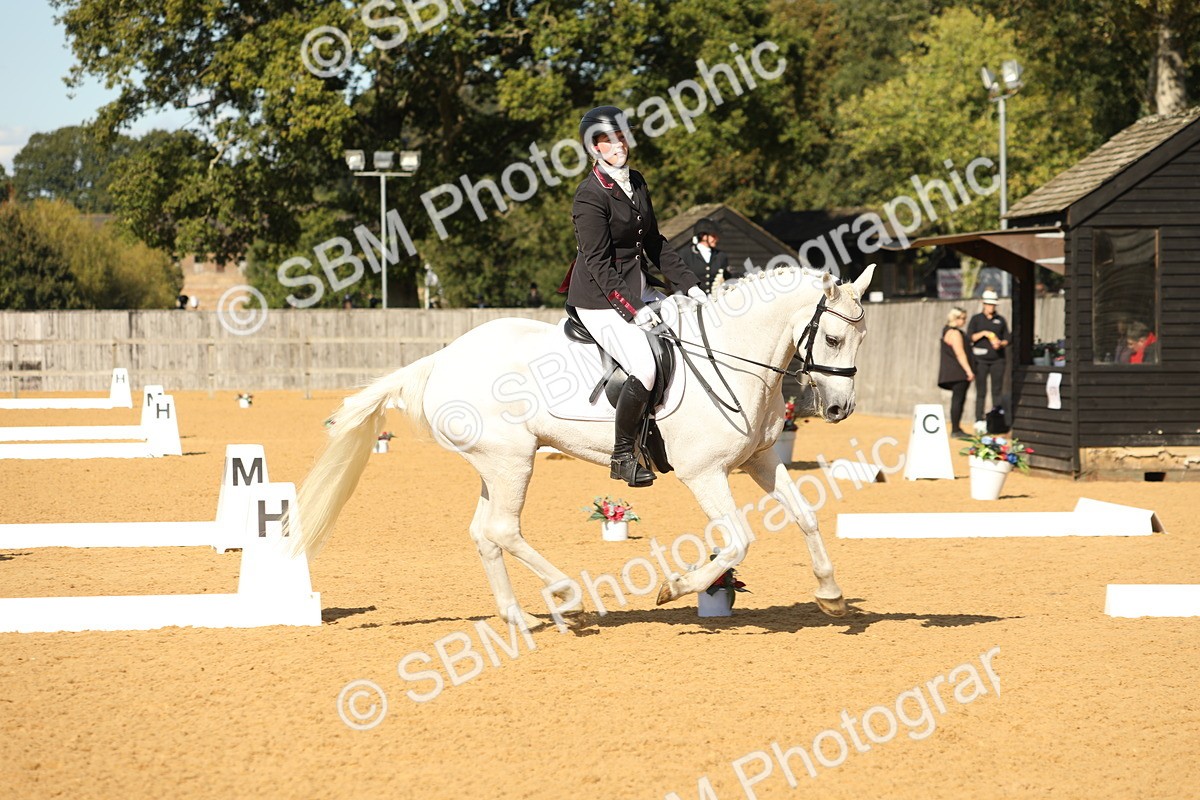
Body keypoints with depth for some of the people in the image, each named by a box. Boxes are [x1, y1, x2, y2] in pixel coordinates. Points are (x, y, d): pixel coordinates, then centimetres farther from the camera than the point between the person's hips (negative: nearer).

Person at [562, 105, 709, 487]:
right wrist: (632, 310, -24)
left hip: (636, 288, 9)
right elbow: (599, 263, -20)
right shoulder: (591, 197, -17)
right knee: (644, 370, -22)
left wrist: (689, 285, 8)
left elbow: (655, 242, 15)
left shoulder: (636, 182, 8)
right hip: (600, 298, -9)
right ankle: (622, 456, -7)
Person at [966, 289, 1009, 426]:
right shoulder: (976, 319, 8)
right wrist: (983, 333, -12)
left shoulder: (1001, 320, 13)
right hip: (981, 359, -2)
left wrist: (1000, 343, -9)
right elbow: (969, 338, 1)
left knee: (997, 390, -3)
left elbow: (1007, 340, 12)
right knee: (981, 391, -3)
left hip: (997, 359, 2)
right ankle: (979, 419, -1)